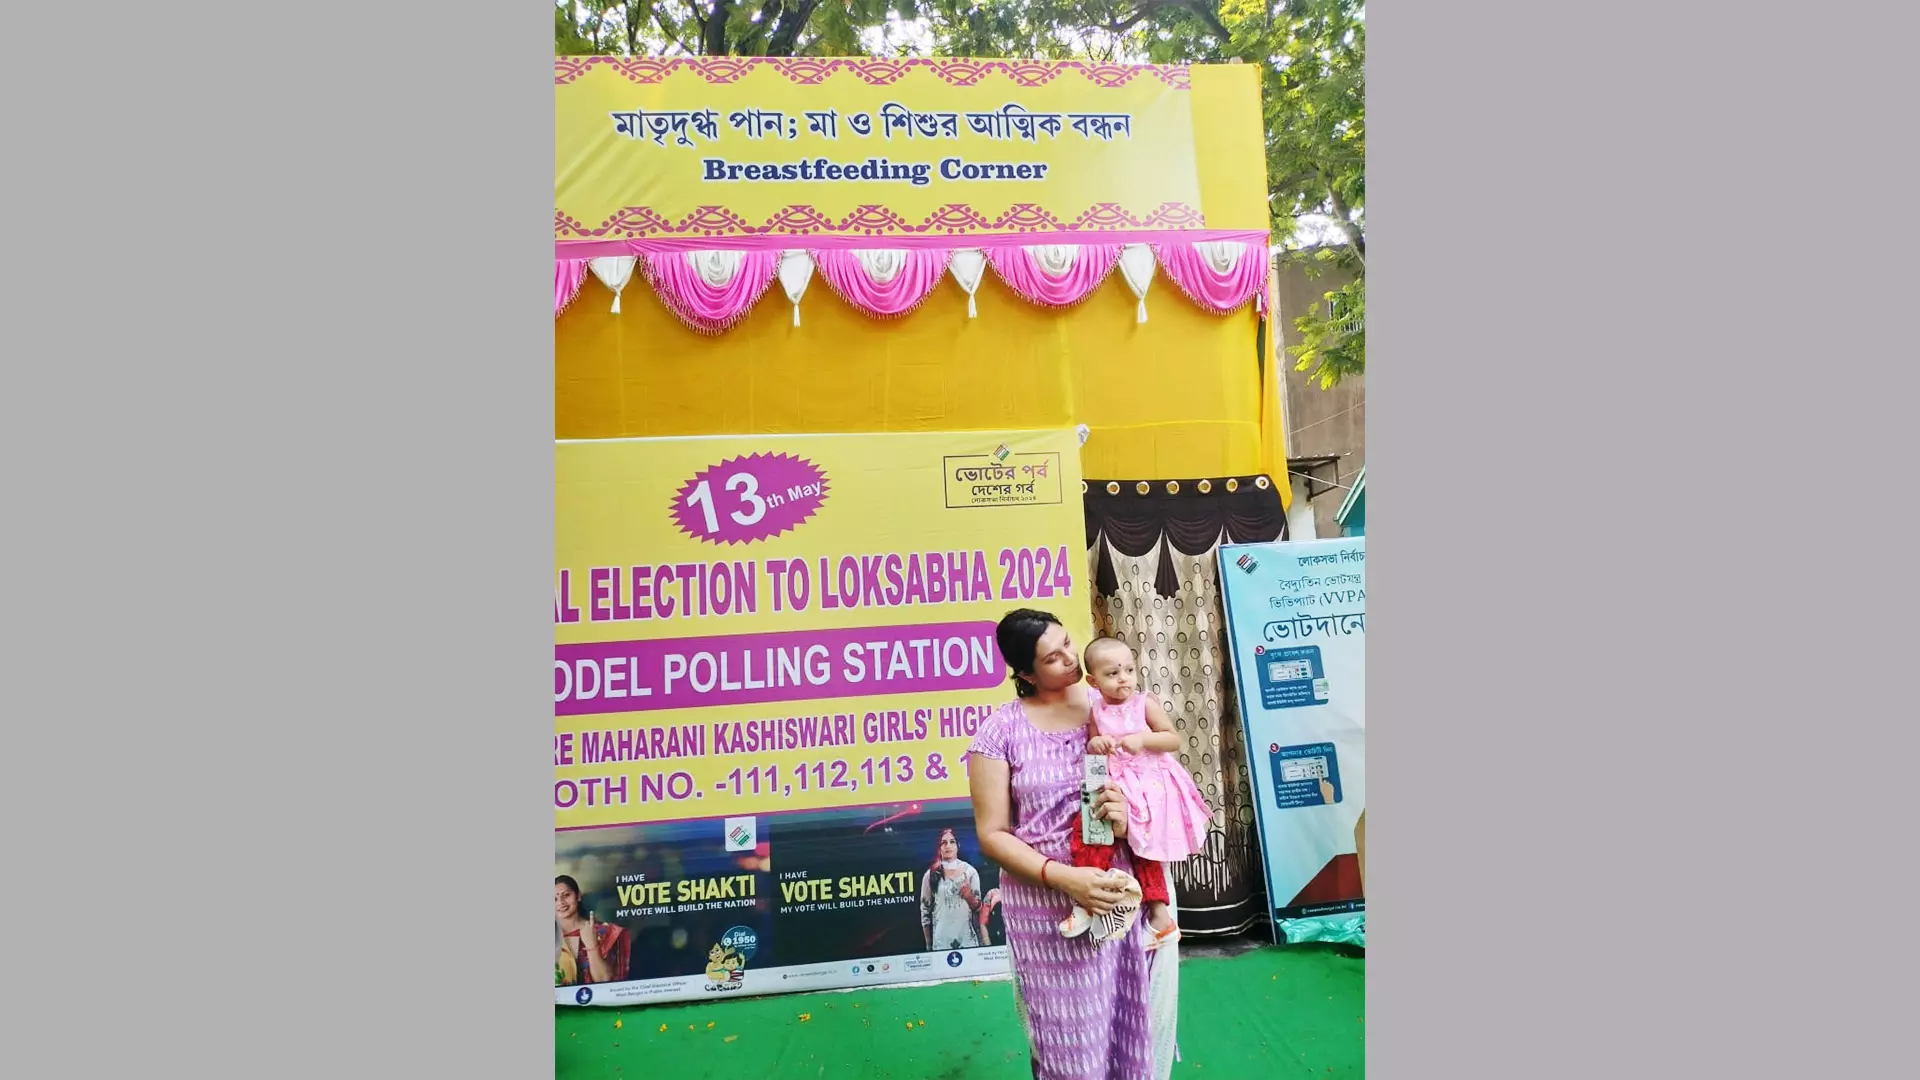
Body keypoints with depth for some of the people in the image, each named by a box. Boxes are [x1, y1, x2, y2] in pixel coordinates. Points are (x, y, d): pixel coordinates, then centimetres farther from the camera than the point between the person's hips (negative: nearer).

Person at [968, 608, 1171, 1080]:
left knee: (1136, 1030, 10)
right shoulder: (1001, 731, -5)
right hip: (1051, 909, -2)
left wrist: (1131, 817, -14)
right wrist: (1064, 878, -18)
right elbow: (993, 835, -5)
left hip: (1129, 893, 3)